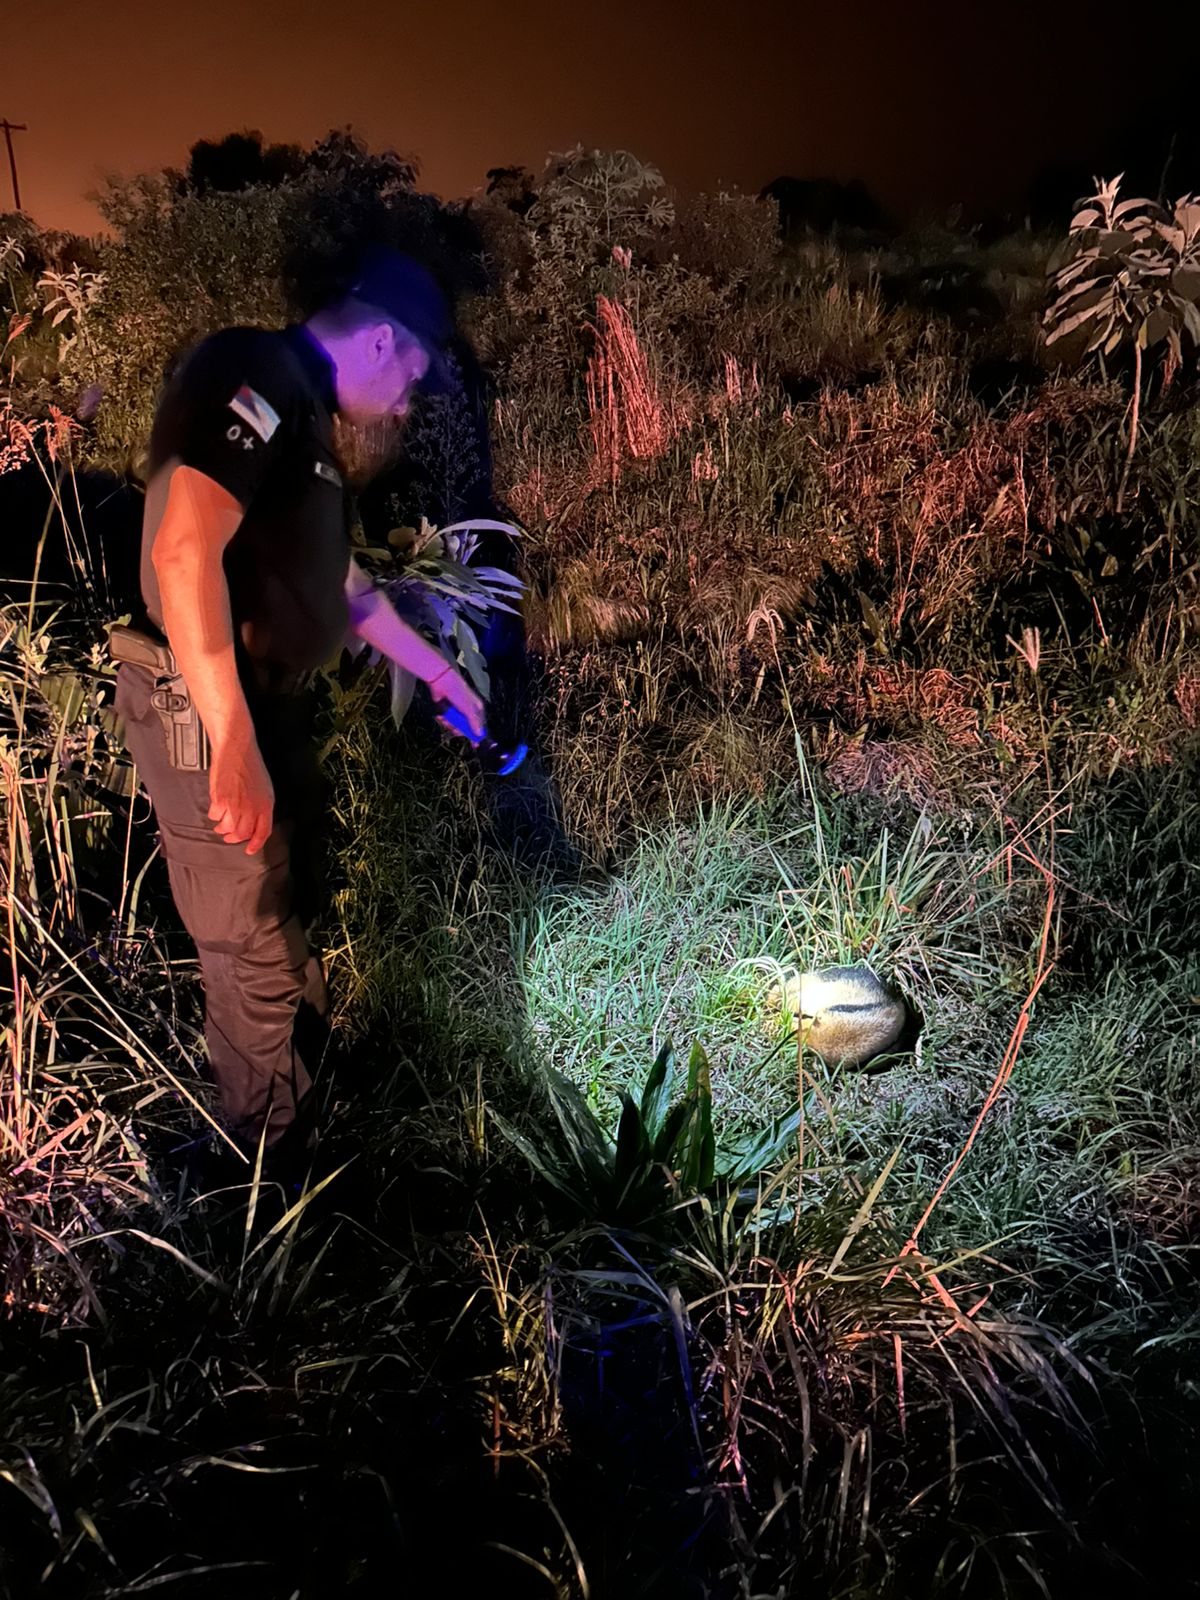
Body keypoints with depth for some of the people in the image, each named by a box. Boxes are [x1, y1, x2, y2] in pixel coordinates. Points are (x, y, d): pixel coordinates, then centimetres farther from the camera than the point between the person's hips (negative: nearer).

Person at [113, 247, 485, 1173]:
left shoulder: (304, 413, 16)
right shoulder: (259, 376, -16)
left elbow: (341, 582, 26)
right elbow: (183, 549, -30)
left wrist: (436, 670, 32)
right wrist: (233, 741, -32)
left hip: (268, 699, 11)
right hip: (206, 711, -11)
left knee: (298, 907, 26)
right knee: (258, 949, 2)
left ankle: (329, 1075, 48)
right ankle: (281, 1150, 22)